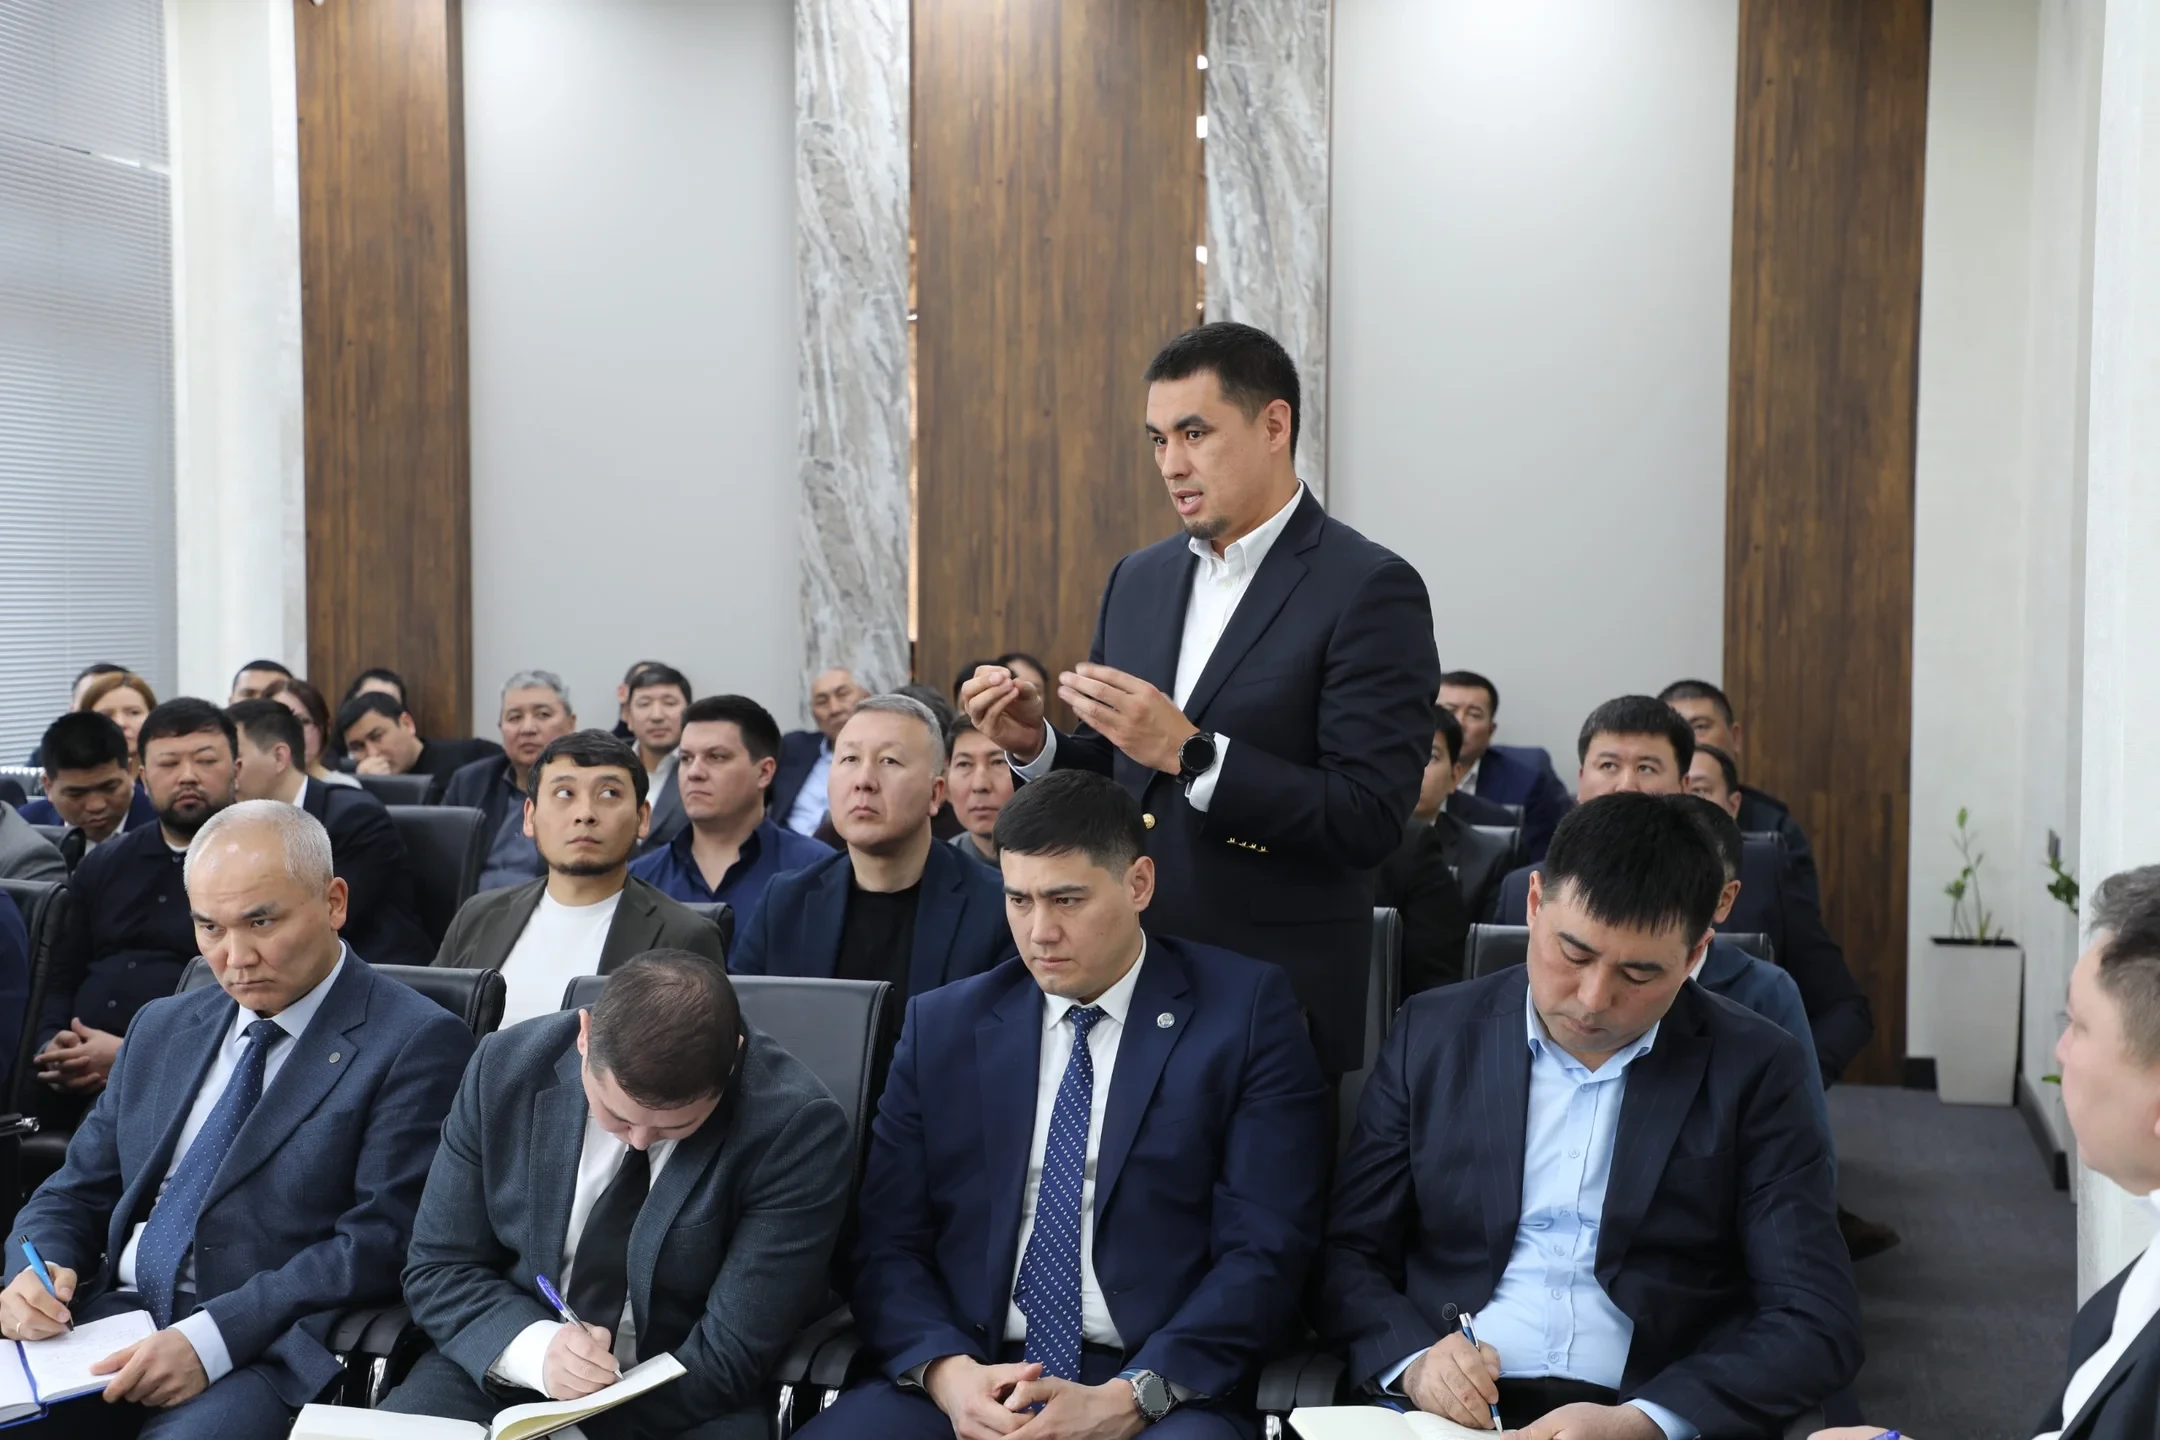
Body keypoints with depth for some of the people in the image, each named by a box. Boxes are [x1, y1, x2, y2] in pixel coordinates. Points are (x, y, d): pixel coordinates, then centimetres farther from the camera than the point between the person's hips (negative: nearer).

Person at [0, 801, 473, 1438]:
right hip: (107, 1321, 6)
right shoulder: (163, 1027, 18)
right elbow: (75, 1192, 20)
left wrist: (213, 1338, -20)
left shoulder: (417, 1044, -5)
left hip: (268, 1349, -5)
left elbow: (380, 1242, -11)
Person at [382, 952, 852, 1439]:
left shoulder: (798, 1128, -19)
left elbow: (727, 1363, -15)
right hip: (506, 1374, 3)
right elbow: (438, 1269, -2)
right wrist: (536, 1348, -20)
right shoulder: (507, 1069, -9)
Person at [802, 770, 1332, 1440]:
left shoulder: (1246, 1012, 2)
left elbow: (1265, 1253, -4)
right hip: (970, 1377, 3)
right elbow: (887, 1246, 8)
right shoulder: (942, 1026, 12)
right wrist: (947, 1372, -11)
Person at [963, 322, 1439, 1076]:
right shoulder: (1138, 578, 10)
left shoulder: (1369, 589, -11)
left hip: (1278, 996, -5)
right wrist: (1037, 744, -4)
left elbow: (1370, 820, -18)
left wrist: (1190, 752, -24)